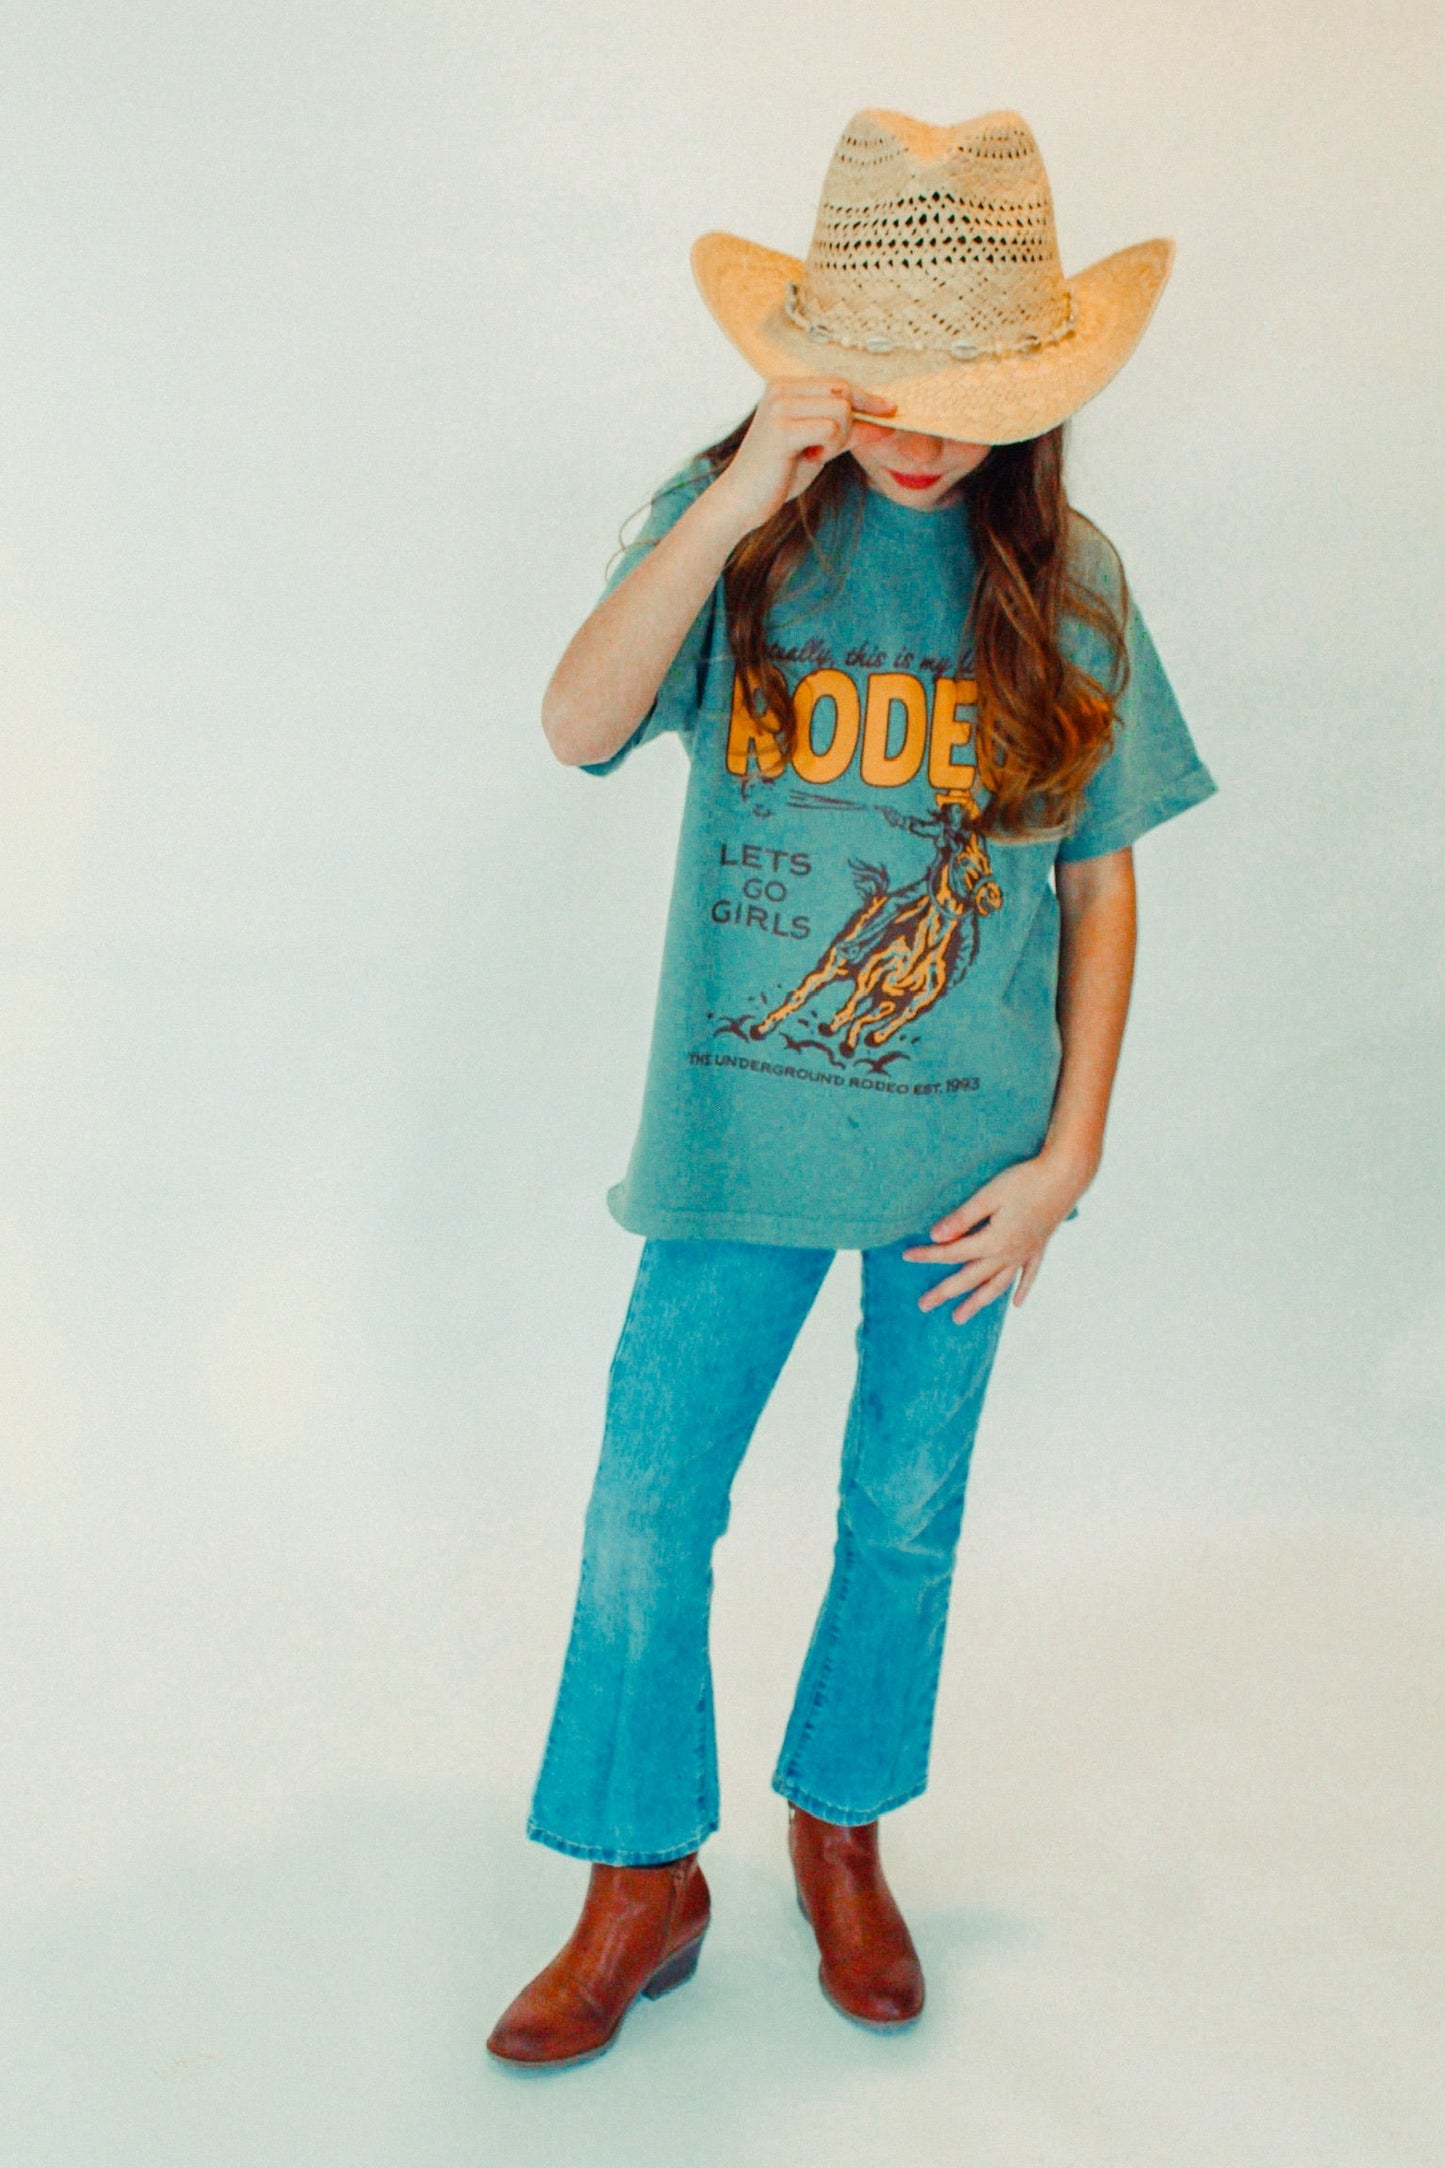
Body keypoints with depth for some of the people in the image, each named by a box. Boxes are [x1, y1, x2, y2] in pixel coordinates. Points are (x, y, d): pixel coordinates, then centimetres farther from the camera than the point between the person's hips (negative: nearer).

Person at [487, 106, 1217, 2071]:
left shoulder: (1065, 580, -1)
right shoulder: (734, 526, -3)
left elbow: (1101, 887, 2)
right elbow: (579, 726, -20)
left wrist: (1068, 1155, -3)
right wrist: (737, 508, -29)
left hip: (967, 1148, 1)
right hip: (742, 1129, -1)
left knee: (907, 1515, 14)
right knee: (648, 1503, 4)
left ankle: (843, 1827, 38)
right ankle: (642, 1884, 25)